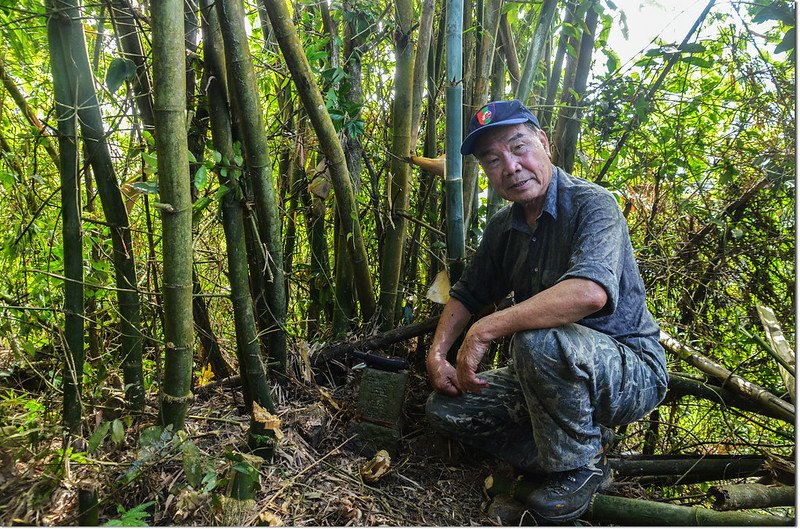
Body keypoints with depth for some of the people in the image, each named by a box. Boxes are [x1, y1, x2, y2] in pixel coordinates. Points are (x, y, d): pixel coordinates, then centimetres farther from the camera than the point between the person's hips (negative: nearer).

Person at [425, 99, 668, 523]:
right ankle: (586, 436, 7)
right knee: (445, 409, -2)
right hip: (555, 374, 7)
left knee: (538, 340, -37)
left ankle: (580, 464, -9)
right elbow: (467, 294, 14)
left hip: (631, 372, -7)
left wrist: (485, 330, -33)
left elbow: (590, 292, -39)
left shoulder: (591, 204, -19)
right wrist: (437, 352, -2)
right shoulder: (503, 227, 3)